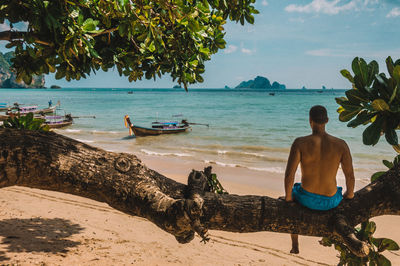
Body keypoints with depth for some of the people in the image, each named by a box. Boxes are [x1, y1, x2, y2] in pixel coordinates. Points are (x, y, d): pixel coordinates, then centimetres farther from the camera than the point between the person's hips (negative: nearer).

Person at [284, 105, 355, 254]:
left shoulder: (300, 143, -18)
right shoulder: (341, 145, -13)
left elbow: (289, 175, -19)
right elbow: (350, 177, -7)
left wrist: (288, 196, -1)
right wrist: (349, 194, 13)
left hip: (306, 199, -1)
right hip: (330, 202, 1)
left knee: (292, 193, 37)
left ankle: (295, 245, 44)